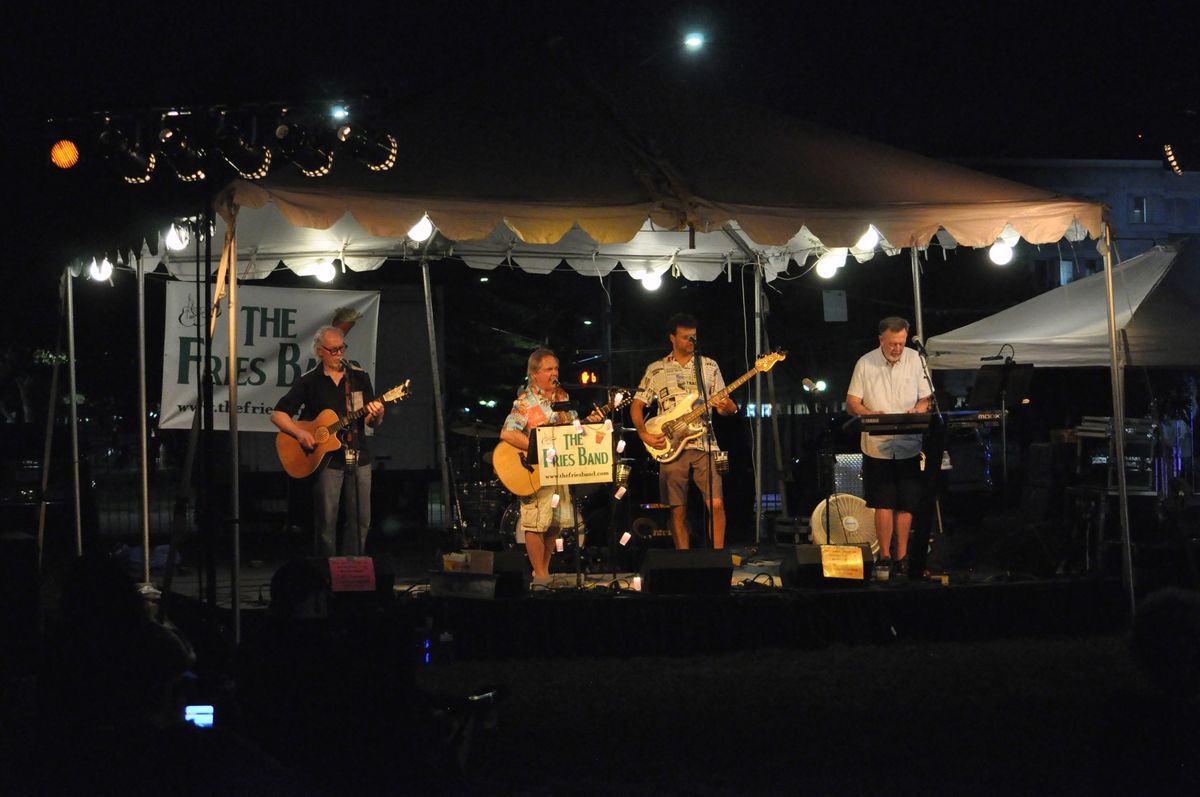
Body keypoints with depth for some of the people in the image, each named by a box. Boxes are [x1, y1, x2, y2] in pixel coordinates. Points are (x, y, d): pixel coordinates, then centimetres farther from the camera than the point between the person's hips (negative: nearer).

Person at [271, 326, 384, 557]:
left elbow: (372, 423, 11)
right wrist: (299, 433, -15)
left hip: (358, 458, 3)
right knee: (327, 522, -1)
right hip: (327, 459, -3)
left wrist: (377, 415, -12)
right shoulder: (309, 381, 1)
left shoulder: (360, 377, 9)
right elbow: (277, 415, 1)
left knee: (361, 520, 2)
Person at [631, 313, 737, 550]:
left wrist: (727, 407, -13)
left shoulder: (709, 366, 11)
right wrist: (644, 435, -6)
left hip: (704, 444, 0)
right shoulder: (656, 369, 9)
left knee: (716, 504, -12)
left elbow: (724, 405, 11)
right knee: (678, 510, 0)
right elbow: (636, 405, 9)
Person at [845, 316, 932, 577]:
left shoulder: (916, 360, 3)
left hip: (909, 445, 1)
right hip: (877, 446, -1)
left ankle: (902, 556, 12)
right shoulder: (865, 364, -1)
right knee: (883, 504, -4)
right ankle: (885, 556, 4)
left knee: (906, 505, 3)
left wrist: (919, 410, -16)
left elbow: (927, 399, 7)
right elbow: (852, 404, 0)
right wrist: (871, 415, -21)